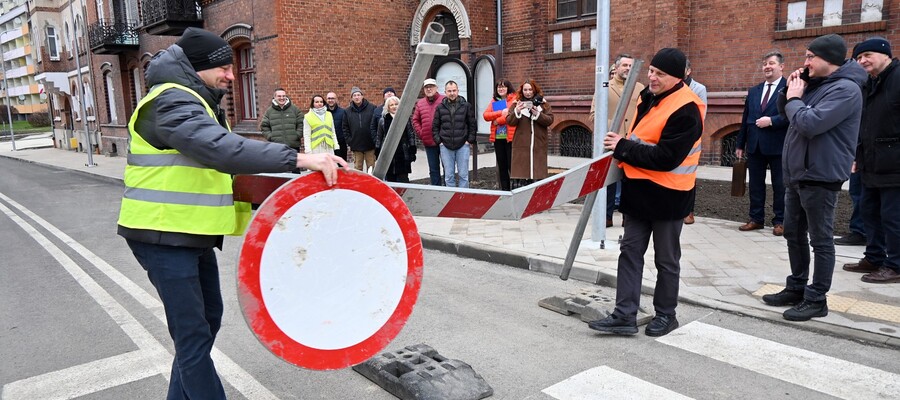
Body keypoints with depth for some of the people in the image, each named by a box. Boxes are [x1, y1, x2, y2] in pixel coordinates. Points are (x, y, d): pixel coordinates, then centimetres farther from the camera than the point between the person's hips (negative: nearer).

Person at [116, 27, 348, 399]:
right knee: (193, 335, -7)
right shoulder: (172, 102, -18)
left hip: (193, 234, 10)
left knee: (207, 320, 17)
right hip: (163, 236, -10)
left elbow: (217, 164, 19)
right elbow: (221, 149, -37)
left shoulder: (200, 104, 16)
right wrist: (297, 158, -43)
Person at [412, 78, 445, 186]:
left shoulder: (444, 100, -5)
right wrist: (420, 133, 5)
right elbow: (415, 120, 17)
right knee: (433, 169, 12)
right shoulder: (420, 103, 11)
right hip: (428, 142, 5)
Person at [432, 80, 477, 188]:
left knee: (463, 175, 2)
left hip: (463, 145, -1)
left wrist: (470, 141, -3)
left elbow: (472, 125, 5)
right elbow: (435, 126, 11)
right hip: (446, 146, 1)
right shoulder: (440, 107, 7)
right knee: (449, 176, 5)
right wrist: (439, 141, 0)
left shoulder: (467, 106, 3)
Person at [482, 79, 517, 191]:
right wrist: (501, 112, -12)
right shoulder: (494, 101, 15)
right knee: (501, 166, 12)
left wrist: (498, 120, -8)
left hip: (510, 137, -6)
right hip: (497, 138, 6)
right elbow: (485, 115, 2)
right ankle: (504, 190, 21)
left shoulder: (514, 99, -2)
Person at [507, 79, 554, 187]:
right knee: (521, 172, -5)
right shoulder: (516, 104, 7)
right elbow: (509, 122, -1)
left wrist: (537, 114, -15)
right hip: (521, 145, -1)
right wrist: (517, 112, -19)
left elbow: (550, 120, 0)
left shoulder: (543, 104, 9)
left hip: (538, 145, 1)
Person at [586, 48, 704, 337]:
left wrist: (622, 148, -19)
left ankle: (665, 315, 25)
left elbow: (665, 157, -25)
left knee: (666, 259, 8)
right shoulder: (649, 97, 9)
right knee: (630, 251, 7)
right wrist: (623, 149, 4)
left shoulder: (685, 110, -19)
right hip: (640, 191, 8)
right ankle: (624, 315, 12)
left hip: (668, 194, -8)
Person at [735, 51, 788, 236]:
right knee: (755, 184, 10)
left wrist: (771, 120, -21)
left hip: (778, 145, -6)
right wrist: (740, 144, 13)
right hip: (754, 145, 6)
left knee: (779, 185, 4)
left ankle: (780, 221, 14)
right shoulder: (753, 91, 14)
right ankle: (756, 219, 19)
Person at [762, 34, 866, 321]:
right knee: (793, 234, 16)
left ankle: (816, 300, 9)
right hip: (796, 174, 10)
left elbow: (810, 124, -27)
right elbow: (786, 113, 19)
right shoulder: (816, 84, 14)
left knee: (820, 240, 0)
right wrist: (792, 92, 2)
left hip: (820, 177, -9)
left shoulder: (845, 89, -16)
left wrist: (794, 99, -10)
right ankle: (796, 288, 28)